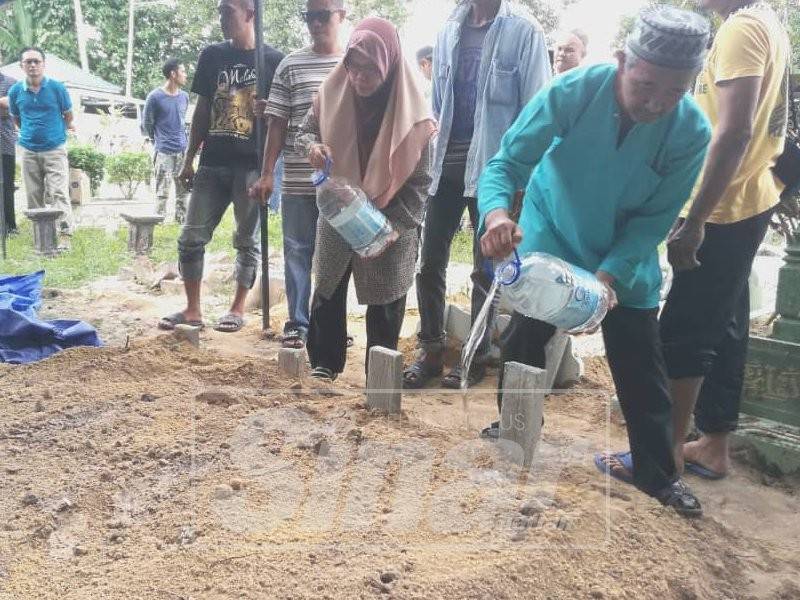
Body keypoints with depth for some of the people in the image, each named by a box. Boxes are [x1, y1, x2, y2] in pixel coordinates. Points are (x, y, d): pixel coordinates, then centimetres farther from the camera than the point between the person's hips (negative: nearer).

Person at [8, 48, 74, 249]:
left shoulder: (57, 87, -4)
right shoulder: (15, 91, 3)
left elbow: (68, 116, 8)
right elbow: (16, 118, 19)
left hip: (55, 149, -3)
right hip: (29, 151, 3)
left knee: (58, 193, -11)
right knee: (34, 196, 7)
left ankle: (65, 235, -13)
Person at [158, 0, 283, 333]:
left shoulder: (273, 60, 0)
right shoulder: (212, 55, 10)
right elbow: (202, 110, 14)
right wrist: (189, 159, 11)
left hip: (252, 165, -3)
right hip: (213, 164, 4)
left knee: (247, 240, 6)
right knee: (191, 238, 2)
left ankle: (238, 308, 19)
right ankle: (192, 309, 14)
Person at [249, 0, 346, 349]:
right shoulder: (291, 66, 5)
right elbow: (278, 124, 5)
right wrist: (267, 174, -1)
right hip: (298, 180, 0)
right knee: (297, 250, 5)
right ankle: (298, 323, 15)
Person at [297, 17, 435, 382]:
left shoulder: (409, 110, -16)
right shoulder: (333, 93, -7)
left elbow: (419, 180, -13)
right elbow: (306, 130, 8)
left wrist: (395, 225, -22)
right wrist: (313, 146, -17)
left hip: (389, 222, -3)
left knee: (384, 304, 5)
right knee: (328, 291, 12)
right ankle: (324, 362, 28)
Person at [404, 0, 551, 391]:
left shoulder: (523, 33, -2)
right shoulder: (448, 33, 13)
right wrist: (431, 155, 10)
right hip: (446, 165, 5)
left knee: (486, 268, 5)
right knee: (430, 263, 4)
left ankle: (477, 357, 17)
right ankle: (431, 351, 17)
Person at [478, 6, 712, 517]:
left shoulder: (692, 131, -24)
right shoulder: (573, 92, -28)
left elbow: (654, 218, -18)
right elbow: (508, 161, -27)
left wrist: (608, 273, -32)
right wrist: (496, 212, -48)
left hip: (626, 252, 1)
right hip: (550, 239, 0)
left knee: (641, 364, 3)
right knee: (525, 337, 6)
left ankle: (656, 469, 20)